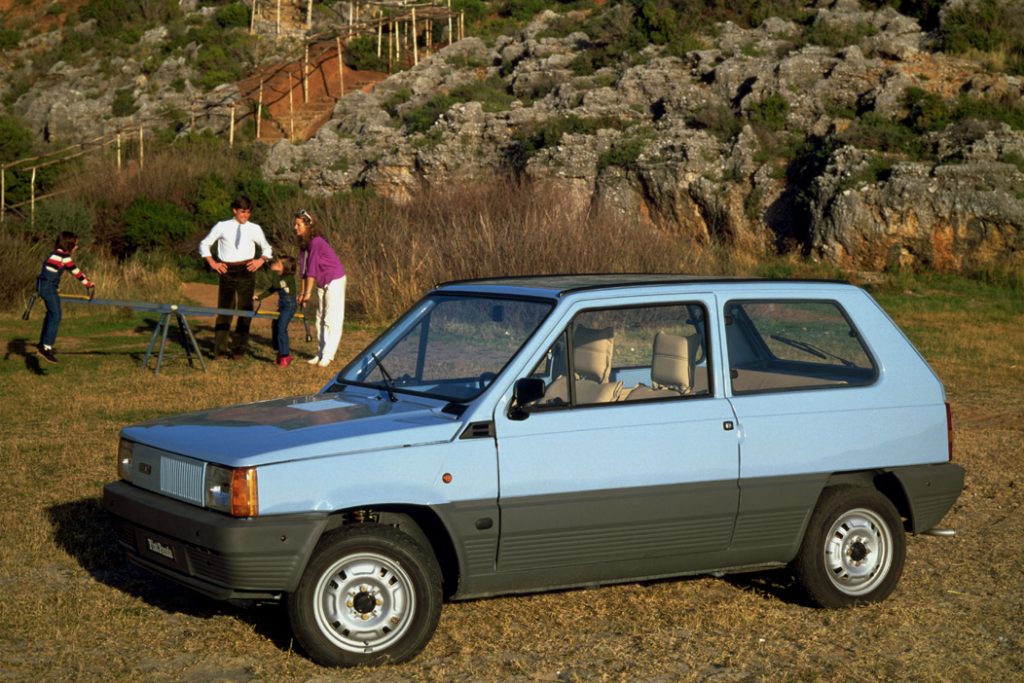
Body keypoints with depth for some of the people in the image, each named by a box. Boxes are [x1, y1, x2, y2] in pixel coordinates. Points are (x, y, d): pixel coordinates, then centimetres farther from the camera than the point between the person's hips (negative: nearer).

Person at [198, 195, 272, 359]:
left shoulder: (255, 229, 8)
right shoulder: (222, 226, 5)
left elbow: (267, 249, 21)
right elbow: (204, 244, 12)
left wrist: (261, 260, 2)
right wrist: (213, 263, 1)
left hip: (246, 271, 1)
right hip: (227, 271, -1)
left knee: (245, 309, 3)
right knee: (224, 309, 0)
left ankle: (239, 349, 12)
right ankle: (220, 350, 3)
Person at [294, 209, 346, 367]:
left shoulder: (316, 242, -24)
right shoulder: (303, 244, 3)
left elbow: (312, 269, -24)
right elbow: (303, 269, 5)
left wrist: (308, 293, -21)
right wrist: (301, 292, 4)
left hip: (334, 280, -10)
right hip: (321, 282, 10)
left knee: (332, 319, -7)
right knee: (320, 318, 12)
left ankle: (328, 355, -7)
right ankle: (321, 353, 17)